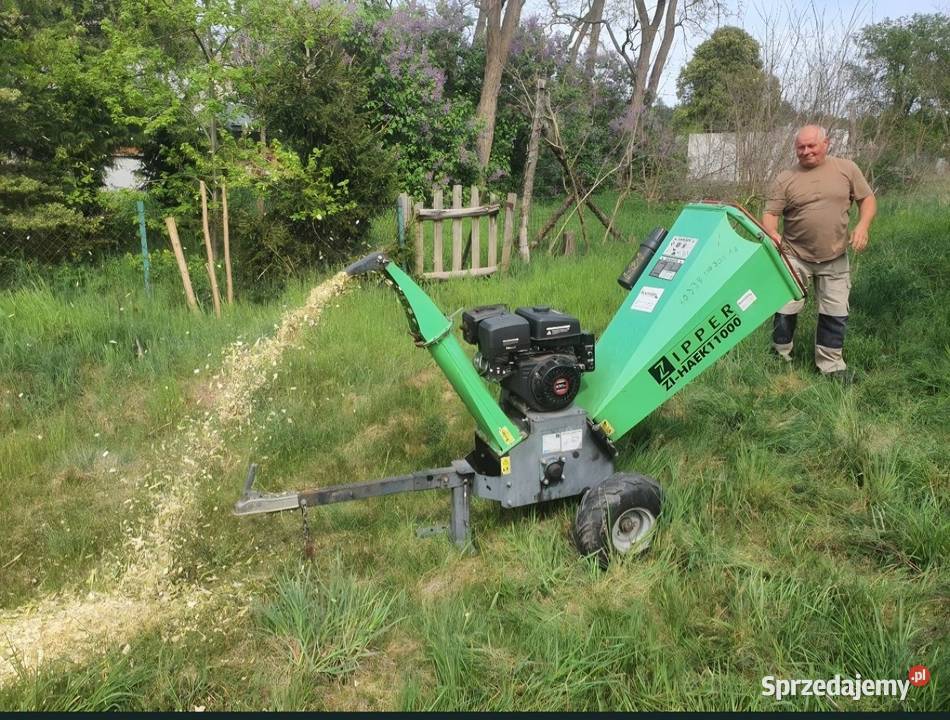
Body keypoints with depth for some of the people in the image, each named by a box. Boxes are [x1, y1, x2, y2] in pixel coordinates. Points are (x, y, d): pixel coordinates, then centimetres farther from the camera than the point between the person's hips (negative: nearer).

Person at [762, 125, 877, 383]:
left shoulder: (846, 169, 0)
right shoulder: (785, 179, -4)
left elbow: (867, 198, 7)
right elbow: (770, 213, -6)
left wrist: (863, 225, -11)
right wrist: (772, 233, -28)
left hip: (835, 258, 2)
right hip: (794, 257, -1)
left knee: (836, 313, 8)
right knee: (786, 309, 3)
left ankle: (830, 364, 22)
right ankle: (780, 358, 23)